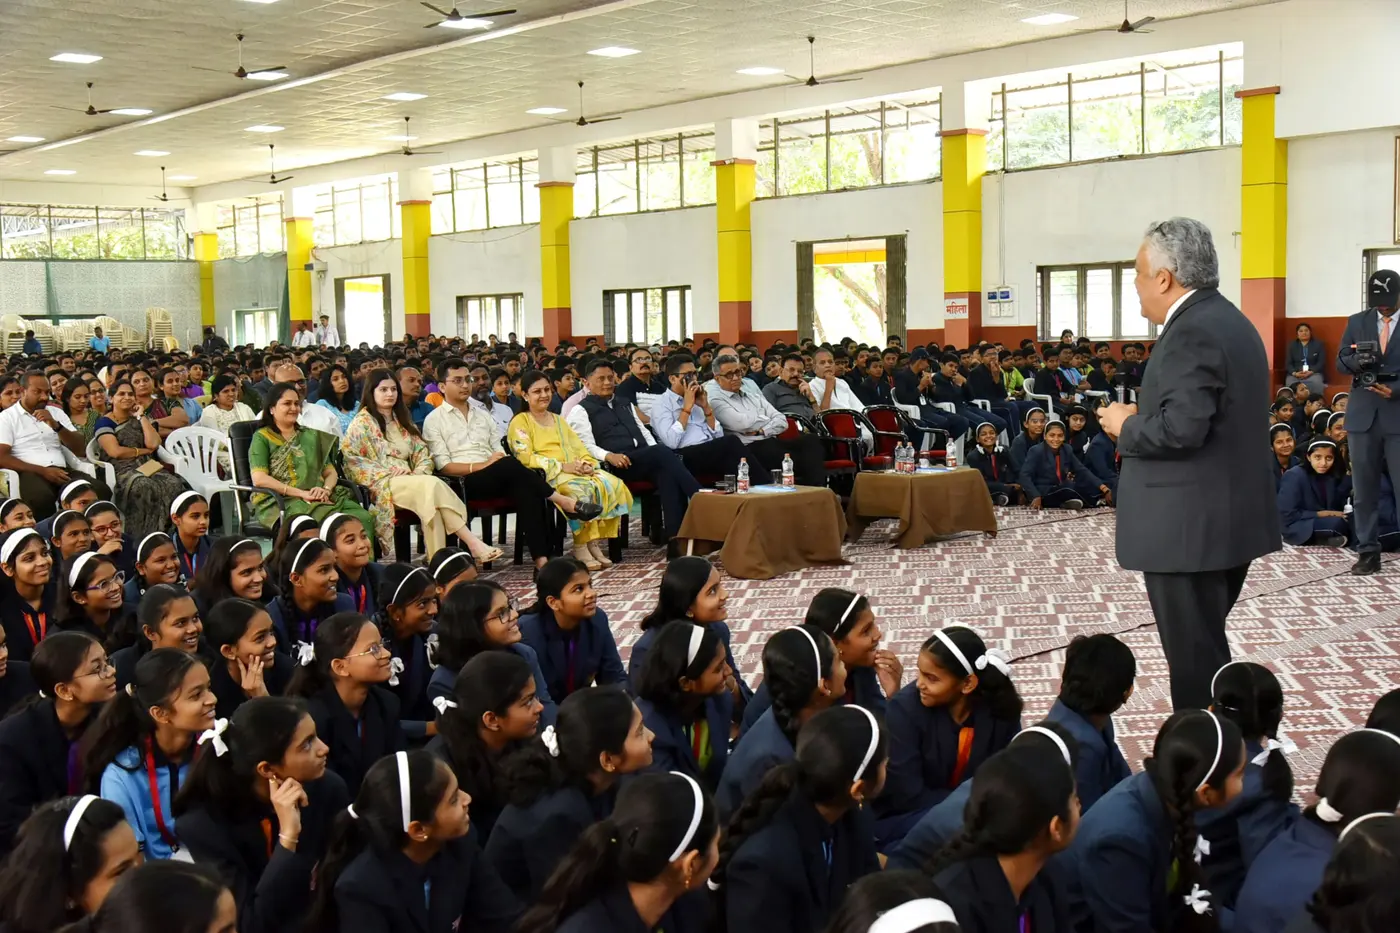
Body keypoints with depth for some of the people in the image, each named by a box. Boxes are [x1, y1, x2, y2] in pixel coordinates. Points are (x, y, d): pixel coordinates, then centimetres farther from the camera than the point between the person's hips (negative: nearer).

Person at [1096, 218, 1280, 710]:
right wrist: (1143, 417, 11)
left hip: (1190, 527, -11)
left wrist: (1126, 425, -10)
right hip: (1227, 519, 11)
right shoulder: (1229, 321, 15)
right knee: (1205, 650, 19)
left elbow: (1181, 428, -27)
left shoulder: (1192, 332, -17)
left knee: (1194, 658, -3)